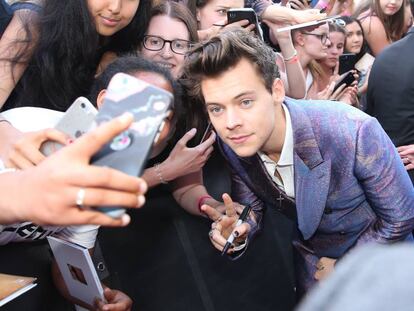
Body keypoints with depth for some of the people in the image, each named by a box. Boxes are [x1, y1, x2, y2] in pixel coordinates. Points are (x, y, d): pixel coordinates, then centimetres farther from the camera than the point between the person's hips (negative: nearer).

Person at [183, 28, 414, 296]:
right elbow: (251, 205, -5)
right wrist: (239, 232, -27)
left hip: (377, 247, -3)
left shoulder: (355, 132, -37)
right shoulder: (231, 142, -22)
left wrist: (341, 267, -13)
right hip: (312, 254, 3)